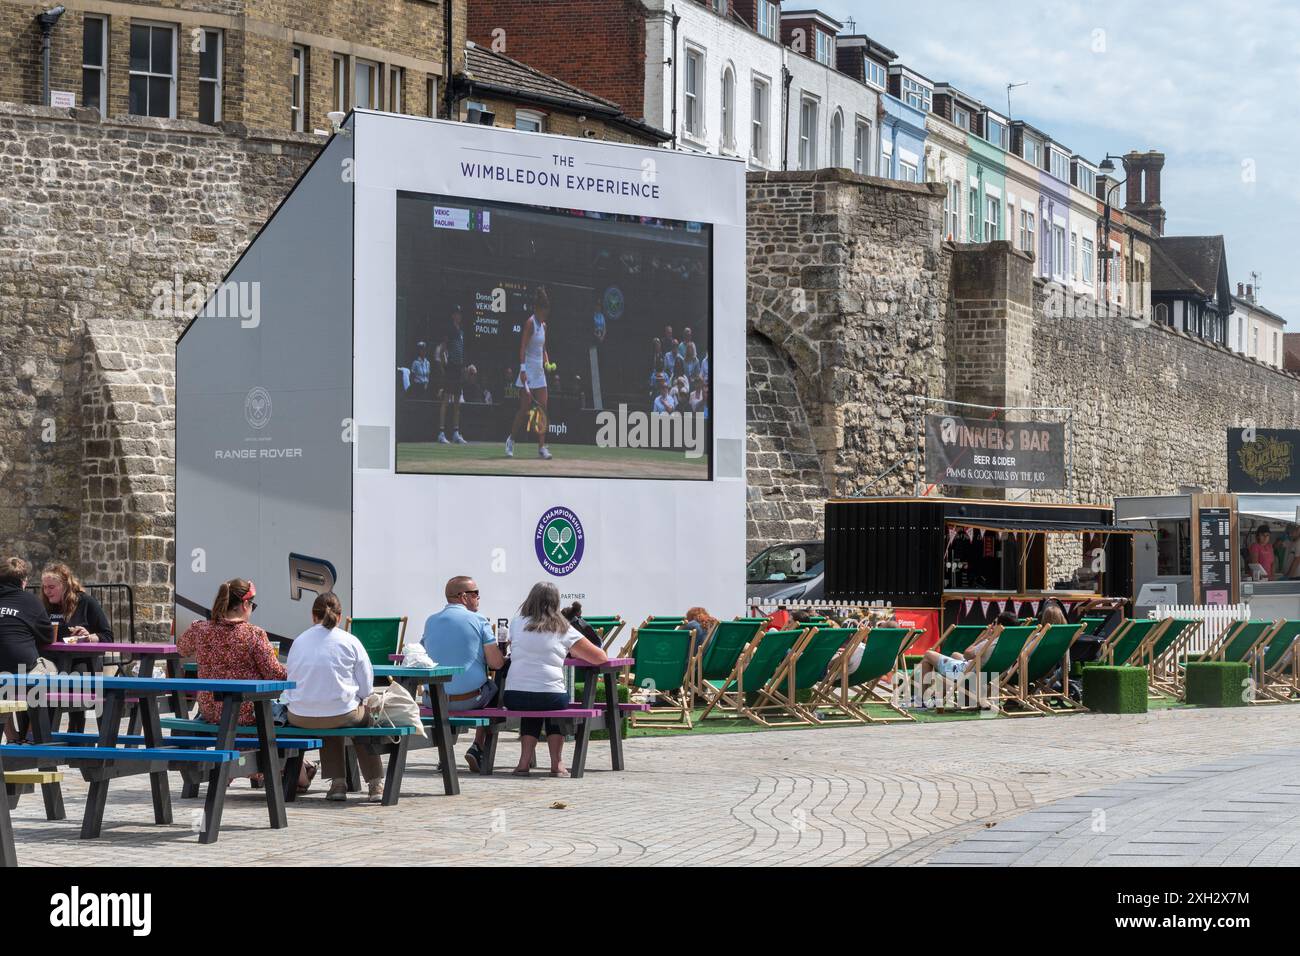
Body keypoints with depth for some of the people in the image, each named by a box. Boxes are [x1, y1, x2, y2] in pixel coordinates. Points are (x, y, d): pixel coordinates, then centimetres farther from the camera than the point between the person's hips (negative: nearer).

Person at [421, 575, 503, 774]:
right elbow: (496, 663, -10)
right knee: (494, 688, 26)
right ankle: (478, 748, 16)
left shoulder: (431, 621, 7)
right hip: (469, 699, -4)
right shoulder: (478, 620, -6)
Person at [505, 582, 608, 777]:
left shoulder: (517, 623, 10)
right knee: (555, 709, 32)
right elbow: (600, 658, 4)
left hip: (514, 697, 2)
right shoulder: (563, 630, 3)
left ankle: (525, 761, 21)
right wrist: (573, 651, 22)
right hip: (551, 698, -2)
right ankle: (556, 763, 21)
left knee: (531, 709, 35)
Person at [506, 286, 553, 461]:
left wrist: (547, 361, 3)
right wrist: (522, 369, -25)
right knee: (525, 409, -6)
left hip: (540, 371, 7)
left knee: (543, 408, 0)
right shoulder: (530, 323, -10)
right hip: (529, 370, -7)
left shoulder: (543, 326, 13)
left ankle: (541, 446, 0)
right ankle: (511, 441, 10)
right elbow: (522, 347, -17)